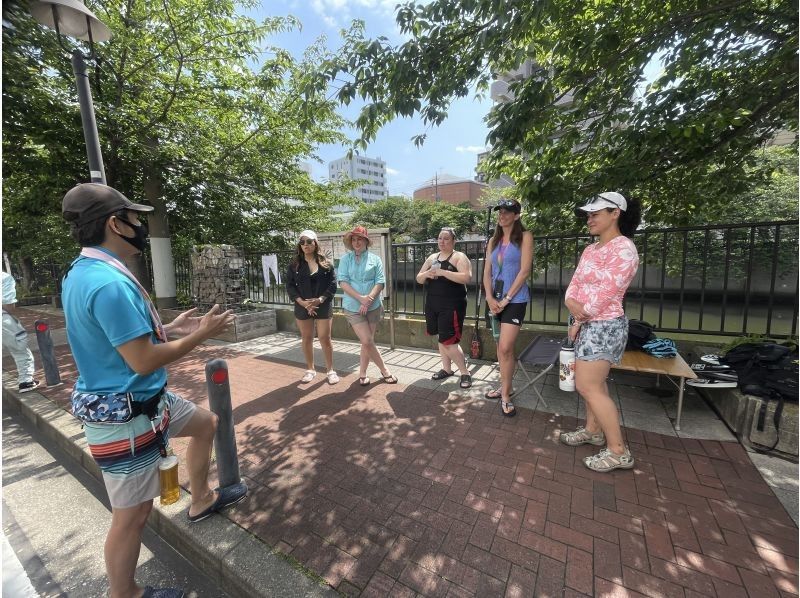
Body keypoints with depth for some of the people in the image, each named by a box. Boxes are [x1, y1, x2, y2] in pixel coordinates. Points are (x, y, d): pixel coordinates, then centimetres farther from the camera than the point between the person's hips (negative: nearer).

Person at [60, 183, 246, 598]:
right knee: (132, 515, 9)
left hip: (143, 400, 10)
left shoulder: (82, 271, 6)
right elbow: (143, 361, -27)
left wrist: (168, 328, 12)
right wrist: (201, 334, -16)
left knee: (206, 423, 25)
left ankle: (201, 500, 44)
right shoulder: (109, 283, -28)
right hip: (126, 416, -10)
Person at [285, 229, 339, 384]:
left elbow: (333, 284, -4)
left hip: (323, 306, -2)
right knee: (306, 339, 11)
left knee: (325, 339, 0)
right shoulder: (294, 264, 4)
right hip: (302, 307, 2)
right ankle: (310, 369, 26)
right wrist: (303, 303, -14)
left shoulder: (325, 263, 1)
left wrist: (320, 300, -17)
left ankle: (330, 370, 15)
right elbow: (290, 286, 0)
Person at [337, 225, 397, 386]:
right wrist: (361, 298, -19)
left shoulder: (375, 259, 4)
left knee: (367, 342, 9)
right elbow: (343, 282, -7)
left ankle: (362, 373, 27)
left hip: (373, 306, 2)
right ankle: (384, 370, 13)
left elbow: (380, 282, -3)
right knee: (367, 341, -7)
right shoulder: (345, 259, 3)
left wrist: (369, 299, -18)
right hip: (353, 307, -1)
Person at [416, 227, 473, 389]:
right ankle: (447, 369, 30)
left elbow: (466, 277, -21)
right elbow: (419, 279, 12)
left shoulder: (459, 257, -5)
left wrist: (442, 272, -25)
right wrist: (426, 274, -11)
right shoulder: (432, 257, 13)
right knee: (442, 339, 15)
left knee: (449, 341, -9)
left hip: (452, 305, -6)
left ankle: (465, 373, 9)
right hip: (433, 304, 7)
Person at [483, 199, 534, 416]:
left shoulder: (525, 237, -2)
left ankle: (506, 396, 3)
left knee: (505, 348, -11)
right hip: (494, 299, 6)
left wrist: (506, 299, -13)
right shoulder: (493, 241, 13)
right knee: (501, 347, 13)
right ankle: (505, 386, 28)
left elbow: (524, 271, -11)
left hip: (515, 299, -5)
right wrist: (490, 298, -6)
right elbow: (487, 272, 8)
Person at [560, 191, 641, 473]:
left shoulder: (623, 248, -15)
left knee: (587, 387, -7)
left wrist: (579, 320, -10)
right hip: (588, 325, 9)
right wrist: (571, 303, -12)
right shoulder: (590, 250, 12)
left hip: (604, 326, -9)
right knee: (594, 382, 18)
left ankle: (618, 451, 8)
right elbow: (575, 283, 9)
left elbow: (605, 293, -20)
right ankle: (593, 430, 34)